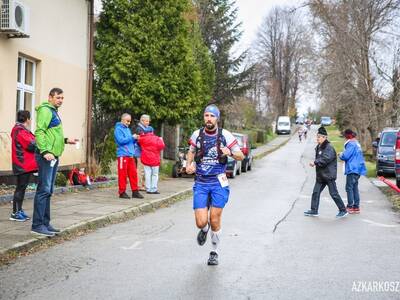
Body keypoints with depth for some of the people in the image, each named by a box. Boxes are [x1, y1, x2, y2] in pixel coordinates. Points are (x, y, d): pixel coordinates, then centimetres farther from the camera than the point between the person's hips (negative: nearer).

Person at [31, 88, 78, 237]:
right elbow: (39, 132, -18)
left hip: (54, 156, 10)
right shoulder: (45, 110, -8)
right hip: (46, 156, -10)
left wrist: (66, 140, 19)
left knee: (48, 191, 12)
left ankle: (45, 223, 17)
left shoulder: (54, 111, 22)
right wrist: (45, 151, -26)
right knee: (44, 190, -10)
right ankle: (37, 225, -8)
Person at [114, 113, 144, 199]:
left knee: (133, 173, 6)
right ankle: (122, 192, 1)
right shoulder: (118, 129, -4)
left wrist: (135, 139, 3)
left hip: (130, 155, 8)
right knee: (123, 174, -4)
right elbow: (121, 140, -17)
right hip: (122, 155, -8)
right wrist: (132, 137, -12)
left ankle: (135, 191, 11)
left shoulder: (128, 129, 19)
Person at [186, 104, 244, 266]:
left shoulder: (225, 135, -4)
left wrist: (230, 152, -20)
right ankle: (204, 230, 32)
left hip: (218, 182, -1)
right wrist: (188, 165, 2)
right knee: (201, 222, -8)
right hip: (200, 183, 1)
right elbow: (191, 151, 21)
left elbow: (241, 156, 1)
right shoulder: (197, 134, 1)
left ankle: (214, 252, 21)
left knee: (215, 221, -3)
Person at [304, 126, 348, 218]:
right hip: (320, 175, 9)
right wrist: (315, 163, 1)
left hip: (329, 175, -9)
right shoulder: (319, 147, 13)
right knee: (316, 192, 8)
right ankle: (314, 210, 16)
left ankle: (343, 210, 9)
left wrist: (315, 162, -24)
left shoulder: (329, 148, -16)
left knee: (334, 193, -3)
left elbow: (326, 159, -28)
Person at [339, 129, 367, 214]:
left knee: (349, 188, -4)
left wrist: (340, 155, 1)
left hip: (352, 169, -9)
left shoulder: (351, 144, -15)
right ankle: (356, 207, 16)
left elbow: (345, 156, -20)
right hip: (357, 169, 9)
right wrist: (343, 154, 15)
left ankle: (350, 207, -3)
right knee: (355, 188, 13)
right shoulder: (357, 143, 15)